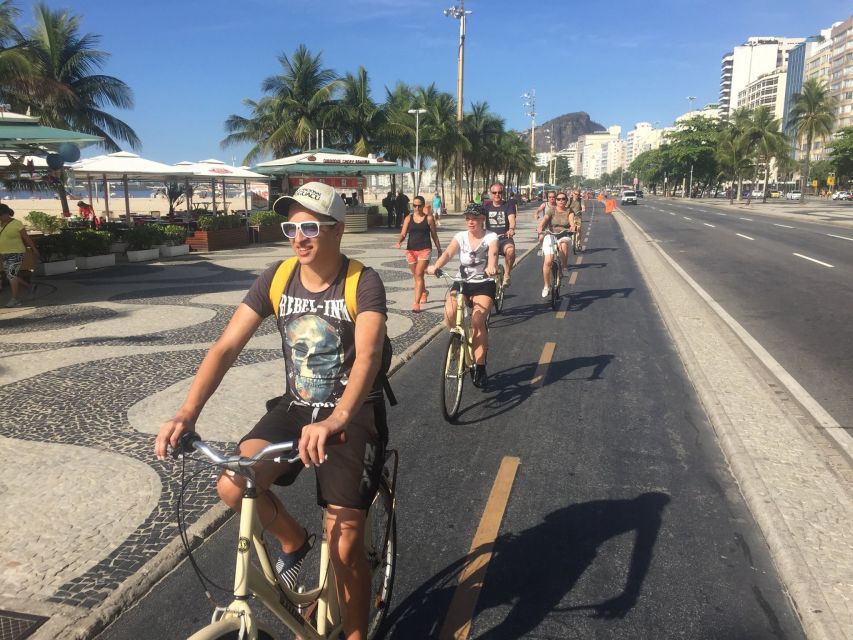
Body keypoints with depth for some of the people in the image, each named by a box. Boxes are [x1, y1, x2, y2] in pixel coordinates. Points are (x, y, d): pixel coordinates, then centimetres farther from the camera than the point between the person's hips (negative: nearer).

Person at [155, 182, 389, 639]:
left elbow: (368, 354, -33)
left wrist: (336, 420, -51)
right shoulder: (276, 279, -5)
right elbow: (226, 346, -11)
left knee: (344, 549, -6)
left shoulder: (363, 283, -17)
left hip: (354, 415, -4)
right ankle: (293, 541, 13)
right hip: (297, 408, 4)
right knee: (232, 487, -20)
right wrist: (187, 412, -25)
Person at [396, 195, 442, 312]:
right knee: (416, 276, 15)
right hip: (411, 250, 4)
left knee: (419, 275, -14)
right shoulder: (409, 218, 7)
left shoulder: (429, 218, 1)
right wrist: (399, 242, -19)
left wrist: (439, 250, 8)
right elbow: (403, 233, 3)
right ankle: (424, 292, 45)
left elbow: (434, 236, 6)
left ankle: (416, 303, -15)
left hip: (425, 249, -4)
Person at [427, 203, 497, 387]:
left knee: (477, 321, -23)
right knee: (449, 313, -26)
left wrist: (491, 267, -48)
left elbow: (493, 254, -25)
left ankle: (480, 367, -10)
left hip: (484, 284, -2)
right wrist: (435, 266, -36)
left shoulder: (491, 237, -4)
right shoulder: (460, 236, 2)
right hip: (462, 282, 3)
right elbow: (448, 253, -16)